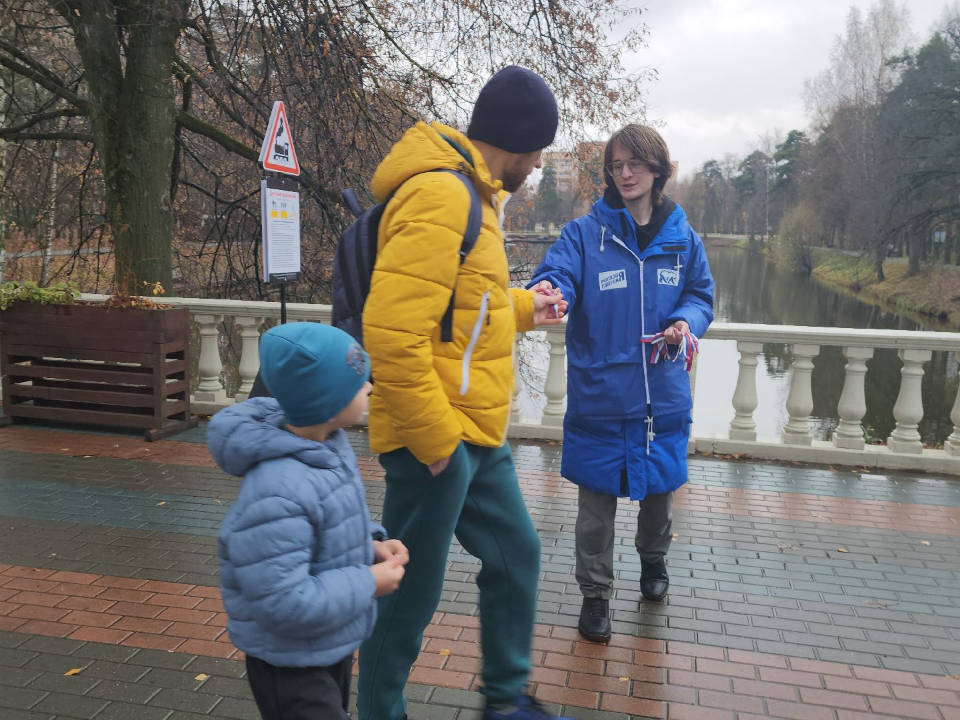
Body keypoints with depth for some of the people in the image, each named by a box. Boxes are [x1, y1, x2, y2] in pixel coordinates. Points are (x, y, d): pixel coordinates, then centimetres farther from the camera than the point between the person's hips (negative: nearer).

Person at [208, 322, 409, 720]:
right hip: (291, 664, -9)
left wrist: (370, 545, -8)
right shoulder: (278, 492, -36)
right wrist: (368, 583, -25)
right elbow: (282, 604, -34)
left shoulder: (328, 443, -5)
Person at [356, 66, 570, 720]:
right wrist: (435, 439, -22)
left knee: (516, 554, 20)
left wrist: (522, 307, 27)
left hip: (478, 435, 10)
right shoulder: (440, 195, -19)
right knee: (412, 592, 5)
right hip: (437, 439, -10)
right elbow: (392, 329, -27)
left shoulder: (472, 194, 15)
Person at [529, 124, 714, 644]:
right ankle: (595, 593, 23)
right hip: (599, 393, -3)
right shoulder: (584, 232, -4)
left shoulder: (682, 239, 5)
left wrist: (686, 323, -9)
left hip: (662, 393, 3)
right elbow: (558, 274, -19)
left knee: (659, 486, 18)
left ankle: (653, 560, 48)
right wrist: (546, 291, -44)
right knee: (597, 497, 5)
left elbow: (702, 294, 14)